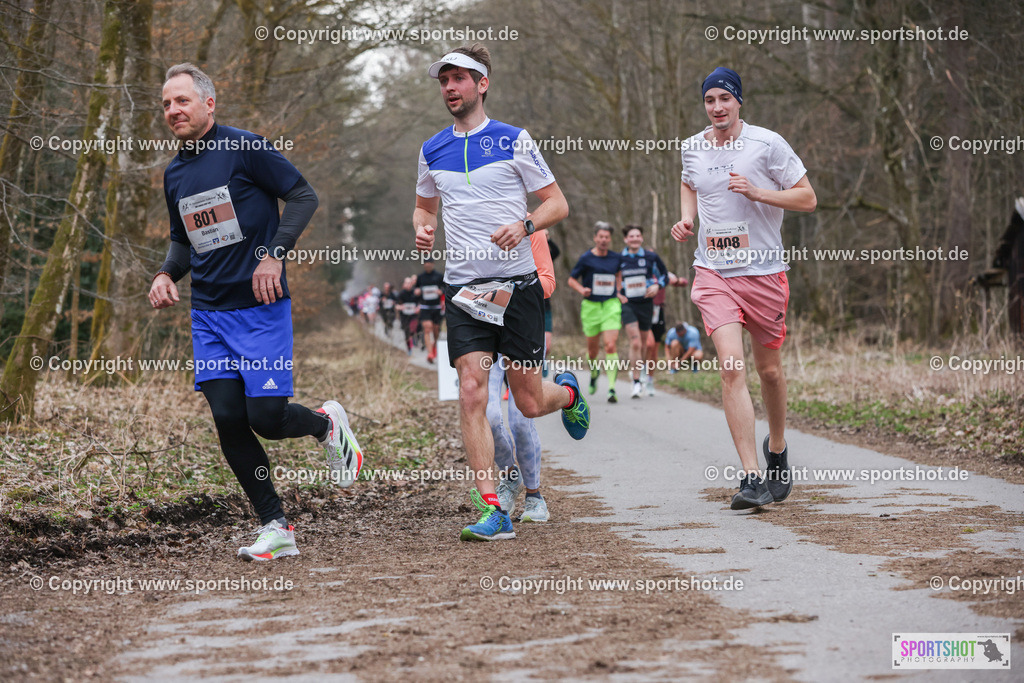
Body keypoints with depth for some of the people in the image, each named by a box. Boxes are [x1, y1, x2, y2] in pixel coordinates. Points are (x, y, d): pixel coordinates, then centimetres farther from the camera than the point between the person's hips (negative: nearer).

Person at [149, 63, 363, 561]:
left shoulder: (244, 148, -7)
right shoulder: (175, 174, 13)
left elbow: (304, 196, -6)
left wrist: (274, 255, -16)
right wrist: (167, 274, 4)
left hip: (260, 305, -6)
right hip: (208, 312, 6)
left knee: (266, 417, -10)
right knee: (228, 420, -5)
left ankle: (327, 423, 25)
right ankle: (276, 529, 4)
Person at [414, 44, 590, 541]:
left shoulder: (514, 140, -1)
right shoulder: (432, 151, 10)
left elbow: (557, 203, 2)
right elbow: (424, 205, 26)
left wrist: (524, 225, -18)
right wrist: (423, 229, 3)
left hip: (518, 285, -2)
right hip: (464, 288, 2)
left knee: (529, 403, 2)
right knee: (472, 392, -14)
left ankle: (567, 392, 41)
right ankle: (493, 512, -14)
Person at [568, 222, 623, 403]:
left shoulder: (616, 258, 6)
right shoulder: (586, 258, -3)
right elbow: (572, 279, 4)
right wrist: (582, 290, -14)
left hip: (611, 305, 1)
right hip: (591, 306, -1)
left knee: (611, 346, -15)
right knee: (593, 347, 8)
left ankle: (612, 388, -16)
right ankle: (594, 372, 43)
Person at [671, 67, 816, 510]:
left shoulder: (767, 144, -6)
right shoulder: (692, 149, 6)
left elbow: (807, 198, -4)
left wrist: (756, 192, -17)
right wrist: (687, 219, 8)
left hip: (764, 270, -1)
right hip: (713, 273, 1)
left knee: (768, 369, 10)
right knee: (731, 368, -15)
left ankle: (777, 450, 39)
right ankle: (752, 477, -17)